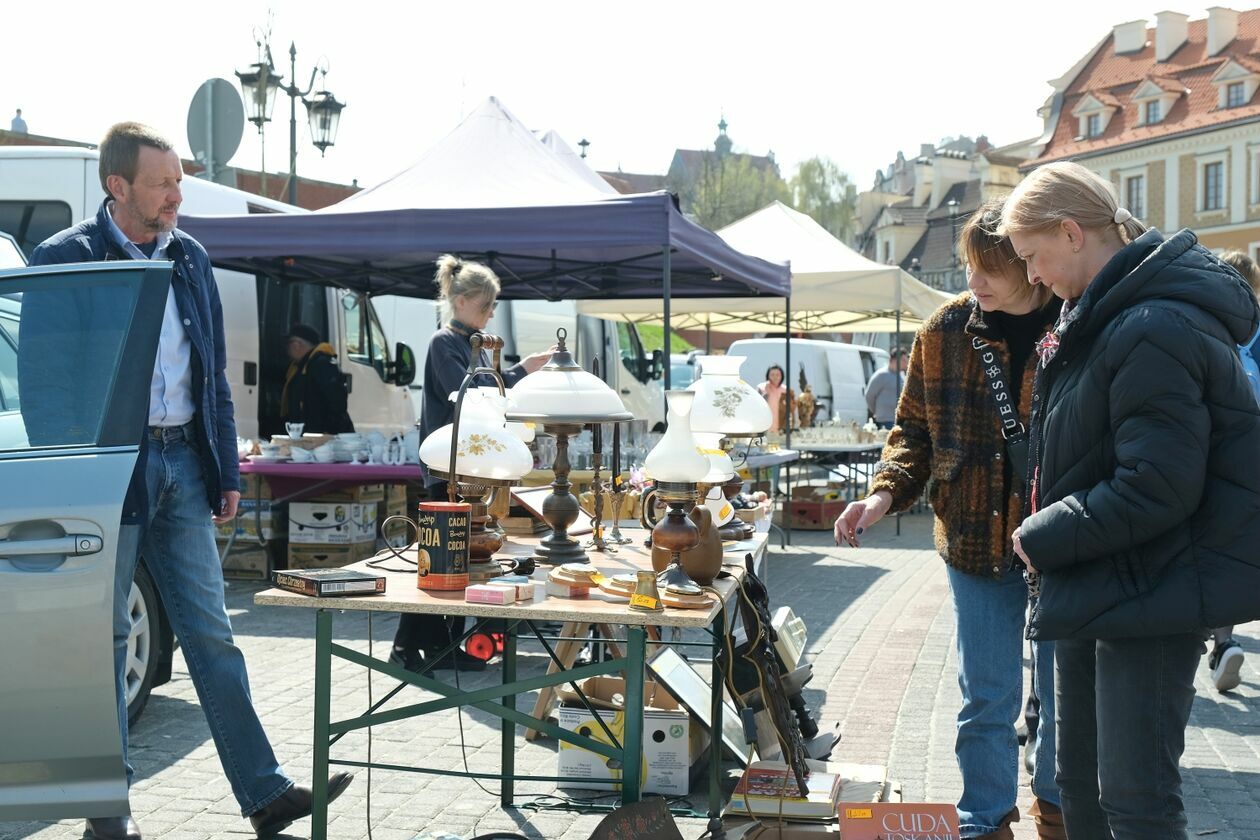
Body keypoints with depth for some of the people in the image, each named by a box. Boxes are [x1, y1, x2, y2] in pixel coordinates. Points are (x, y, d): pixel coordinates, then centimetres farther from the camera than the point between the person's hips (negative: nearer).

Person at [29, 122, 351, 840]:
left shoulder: (191, 258, 12)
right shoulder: (66, 258, -5)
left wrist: (226, 472, 12)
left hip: (182, 463, 5)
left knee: (212, 634, 6)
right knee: (105, 639, 5)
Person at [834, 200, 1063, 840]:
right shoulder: (947, 330, -3)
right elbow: (915, 426, 6)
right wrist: (886, 493, -8)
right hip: (977, 542, 1)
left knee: (1064, 698, 15)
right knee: (986, 700, 8)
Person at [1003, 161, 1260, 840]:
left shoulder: (1154, 330, -23)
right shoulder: (1099, 318, 10)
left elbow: (1154, 490, -27)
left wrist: (1041, 540, -16)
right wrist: (1047, 538, 9)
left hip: (1152, 597, -10)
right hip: (1092, 588, 10)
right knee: (1080, 780, 19)